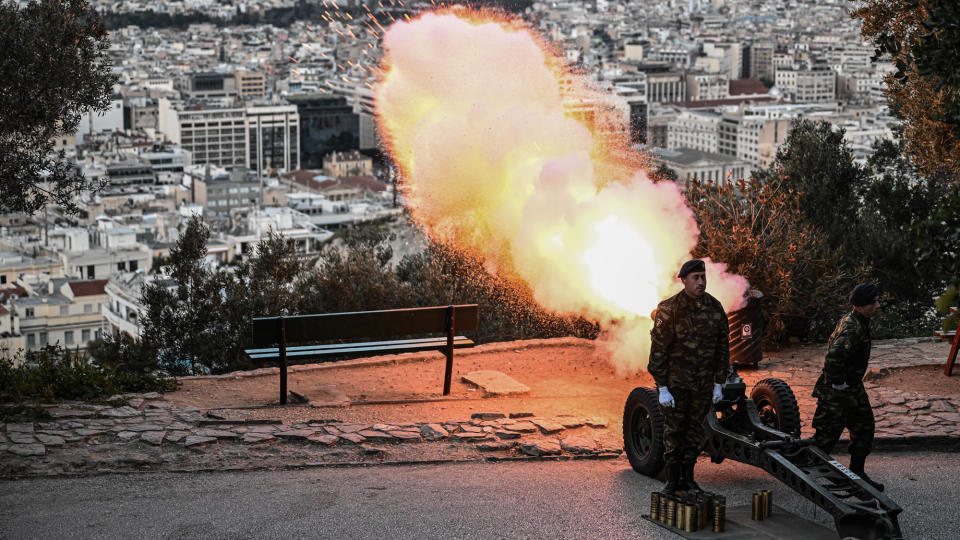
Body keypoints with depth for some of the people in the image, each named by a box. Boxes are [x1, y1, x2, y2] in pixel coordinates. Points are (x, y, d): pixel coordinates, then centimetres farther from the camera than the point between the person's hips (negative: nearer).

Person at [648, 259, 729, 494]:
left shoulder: (715, 307, 0)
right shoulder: (669, 309, -14)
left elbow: (723, 347, 7)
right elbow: (658, 350, -13)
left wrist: (719, 384, 5)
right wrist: (662, 388, -16)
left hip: (703, 382, 4)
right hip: (675, 380, -4)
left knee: (695, 429, 10)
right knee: (674, 429, 1)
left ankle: (688, 478, 21)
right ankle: (672, 480, 11)